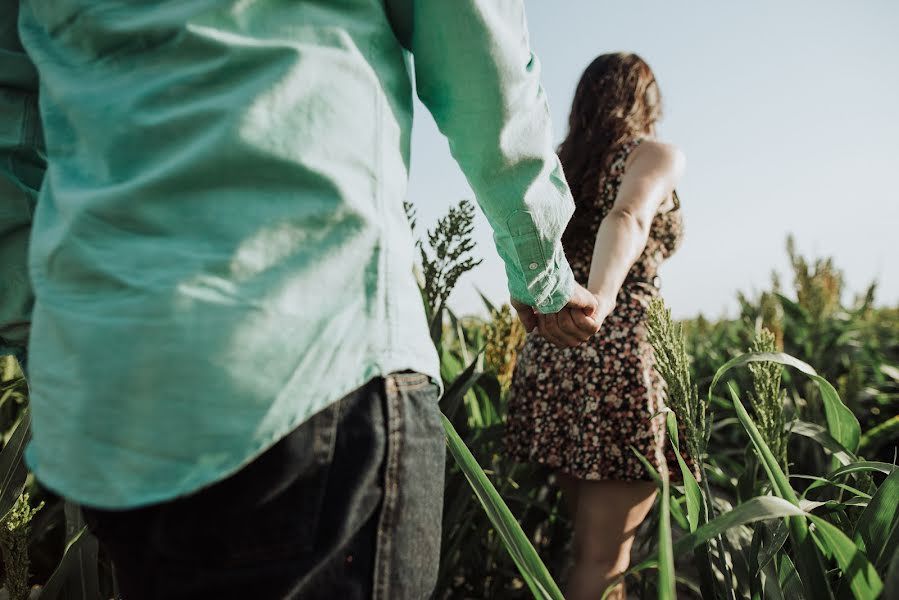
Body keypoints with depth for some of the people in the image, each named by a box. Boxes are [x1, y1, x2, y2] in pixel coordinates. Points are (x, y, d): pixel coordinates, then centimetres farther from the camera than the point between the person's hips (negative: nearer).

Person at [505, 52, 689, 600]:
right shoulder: (657, 155, 1)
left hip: (547, 358, 7)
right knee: (606, 556, 1)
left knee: (589, 541, 20)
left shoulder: (561, 167, 18)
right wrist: (599, 300, -37)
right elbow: (627, 219, -21)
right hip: (615, 360, -6)